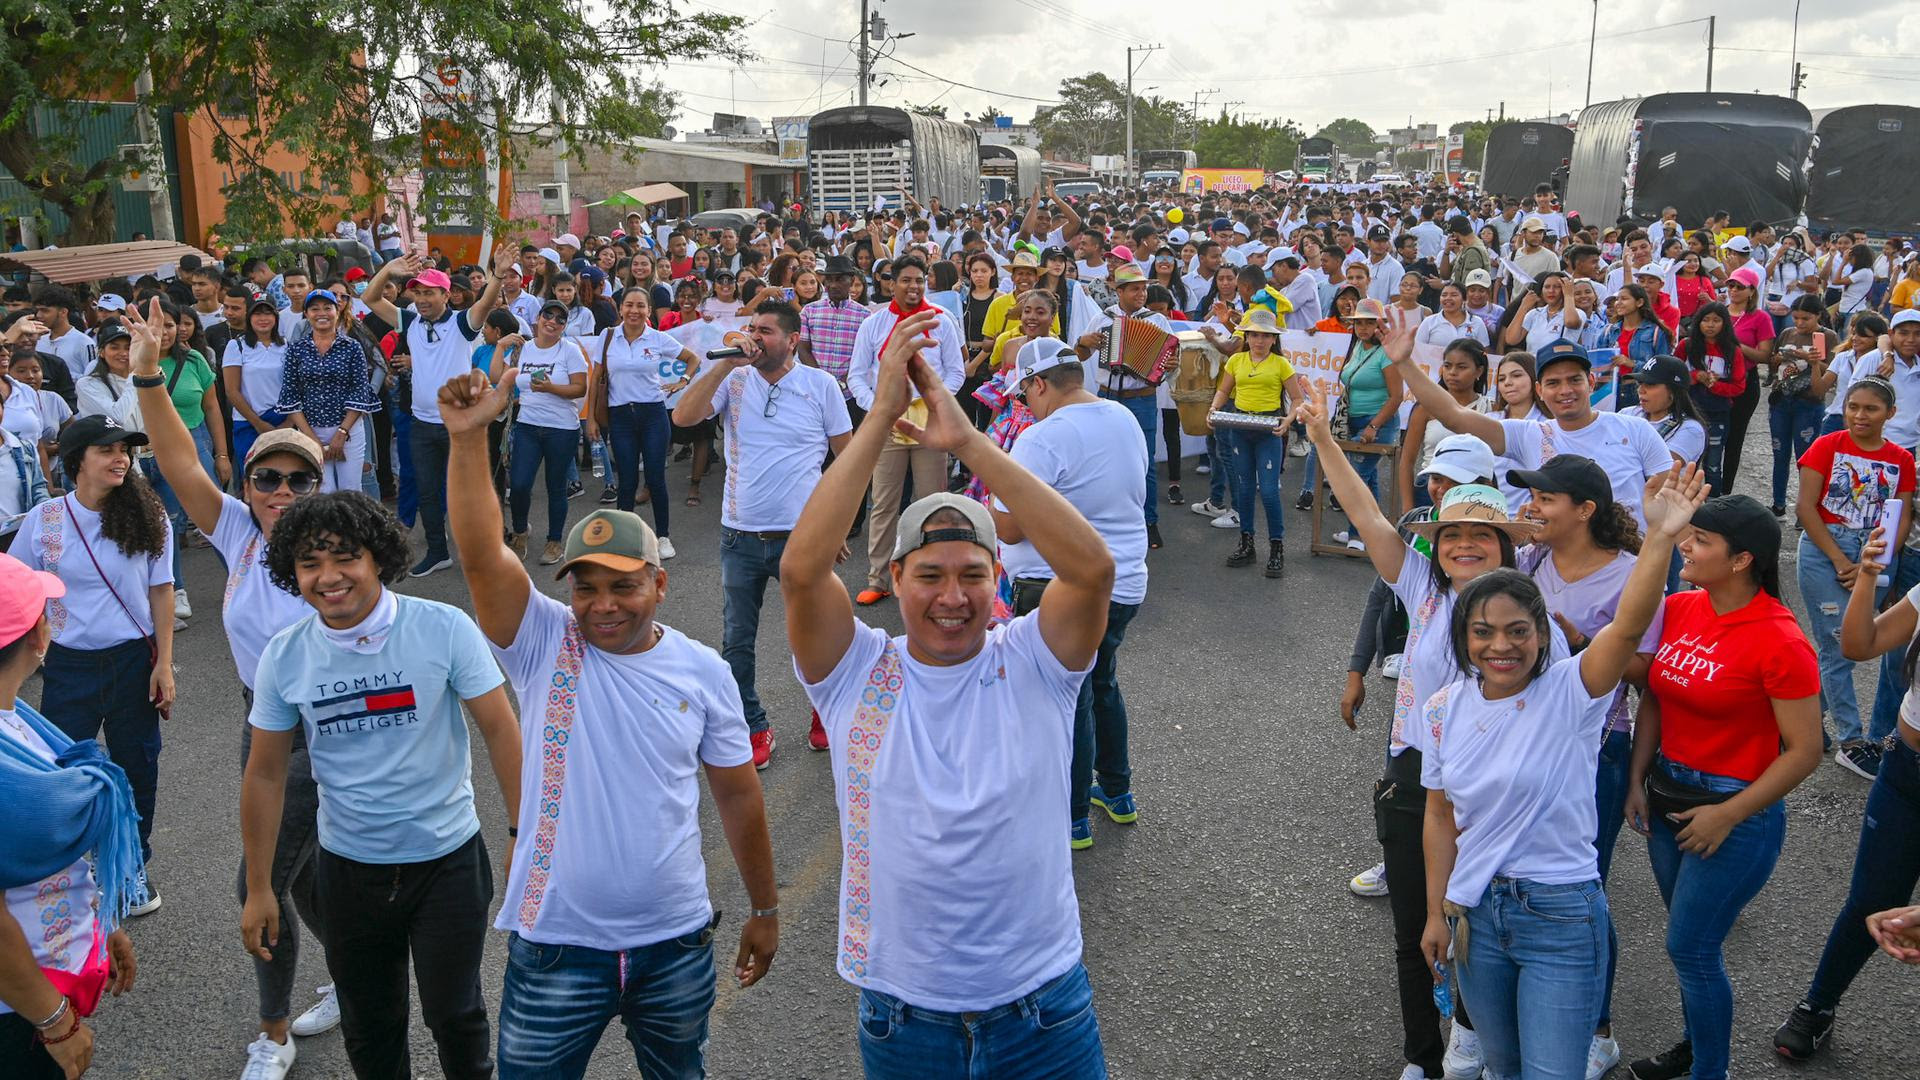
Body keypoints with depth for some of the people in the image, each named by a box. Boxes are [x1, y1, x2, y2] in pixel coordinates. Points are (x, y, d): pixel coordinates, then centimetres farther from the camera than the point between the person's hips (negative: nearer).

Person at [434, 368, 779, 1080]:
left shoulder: (702, 671, -4)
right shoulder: (545, 646, -9)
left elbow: (737, 792, 4)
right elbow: (480, 554, -24)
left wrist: (765, 910, 10)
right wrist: (469, 437, -36)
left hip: (676, 942, 2)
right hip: (556, 942, -1)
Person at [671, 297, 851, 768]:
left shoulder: (821, 385, -3)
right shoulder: (735, 381, 1)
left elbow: (847, 455, 4)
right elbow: (683, 417, -13)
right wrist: (725, 364, -17)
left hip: (801, 535, -2)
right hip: (740, 535, 2)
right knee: (736, 643, 10)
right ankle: (753, 728, 26)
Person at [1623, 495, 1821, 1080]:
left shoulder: (1780, 642, -21)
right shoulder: (1679, 607, -2)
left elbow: (1804, 751, -16)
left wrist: (1728, 814, -15)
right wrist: (1638, 780, 3)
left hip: (1736, 811, -6)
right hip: (1668, 796, 6)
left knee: (1690, 948, 2)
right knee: (1691, 938, 21)